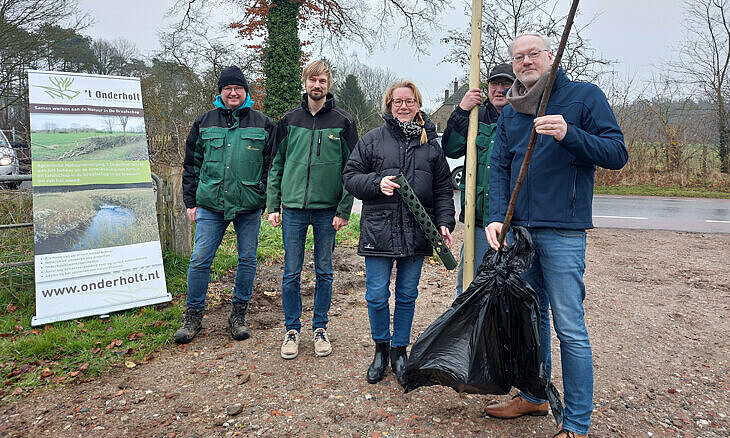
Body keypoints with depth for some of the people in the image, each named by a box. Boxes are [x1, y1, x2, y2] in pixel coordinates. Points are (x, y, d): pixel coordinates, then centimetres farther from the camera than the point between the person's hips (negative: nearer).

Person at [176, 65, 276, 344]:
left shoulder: (262, 124, 7)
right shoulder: (204, 123, 10)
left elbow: (271, 166, 8)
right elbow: (191, 165, 13)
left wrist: (269, 203, 2)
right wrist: (190, 201, 7)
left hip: (249, 206, 0)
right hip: (210, 205, 1)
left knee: (248, 259, 6)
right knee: (200, 259, 0)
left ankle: (239, 314, 22)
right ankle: (193, 316, 17)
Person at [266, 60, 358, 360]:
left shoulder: (343, 121, 2)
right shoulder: (289, 120, 7)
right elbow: (276, 165, 9)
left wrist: (344, 209, -6)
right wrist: (273, 206, 3)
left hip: (328, 209, -1)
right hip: (293, 209, 1)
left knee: (324, 272, 9)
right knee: (291, 273, 5)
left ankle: (320, 328, 24)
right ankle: (292, 330, 20)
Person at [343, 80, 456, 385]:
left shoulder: (430, 144, 10)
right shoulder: (372, 140, 5)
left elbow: (443, 189, 12)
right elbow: (350, 176, 5)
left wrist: (444, 223, 0)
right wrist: (376, 183, -13)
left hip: (417, 233, 2)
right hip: (378, 231, -2)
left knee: (407, 296, 11)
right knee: (377, 296, 3)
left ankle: (400, 350, 30)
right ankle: (381, 348, 27)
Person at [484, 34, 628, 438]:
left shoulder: (584, 95, 0)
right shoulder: (509, 114, 14)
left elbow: (617, 153, -7)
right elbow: (500, 169, 7)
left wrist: (569, 135, -22)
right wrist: (496, 218, -7)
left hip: (563, 231, -5)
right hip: (518, 229, 6)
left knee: (570, 328, -3)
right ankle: (534, 396, 32)